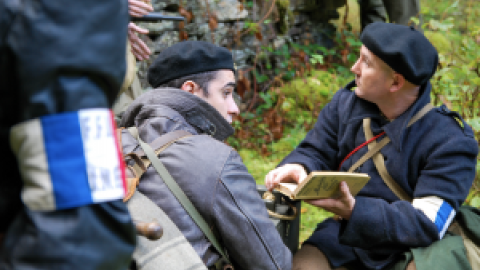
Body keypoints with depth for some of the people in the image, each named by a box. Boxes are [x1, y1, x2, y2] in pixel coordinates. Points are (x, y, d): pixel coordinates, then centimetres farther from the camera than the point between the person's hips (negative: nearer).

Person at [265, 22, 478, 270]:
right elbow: (315, 152, 9)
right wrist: (299, 168, -17)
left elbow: (428, 225, -24)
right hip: (346, 235, 4)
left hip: (408, 248, -3)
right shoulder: (345, 103, 0)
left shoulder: (450, 141, -18)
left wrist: (354, 211, -38)